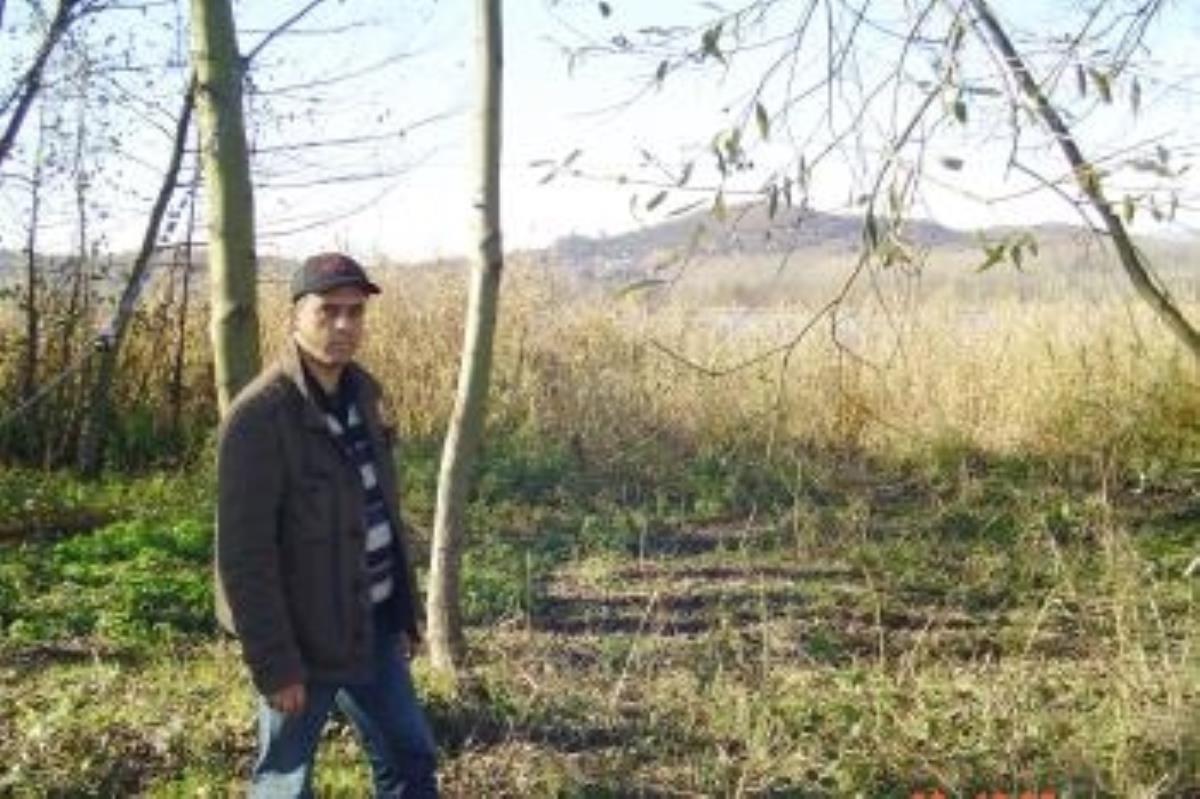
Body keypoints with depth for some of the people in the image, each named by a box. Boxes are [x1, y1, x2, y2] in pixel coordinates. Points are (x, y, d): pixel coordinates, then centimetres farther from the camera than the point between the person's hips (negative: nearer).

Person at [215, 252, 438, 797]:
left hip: (370, 621, 7)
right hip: (305, 631, -7)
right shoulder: (258, 416, -21)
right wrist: (273, 662, -20)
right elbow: (243, 553, -21)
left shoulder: (359, 392, 4)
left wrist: (404, 611, 12)